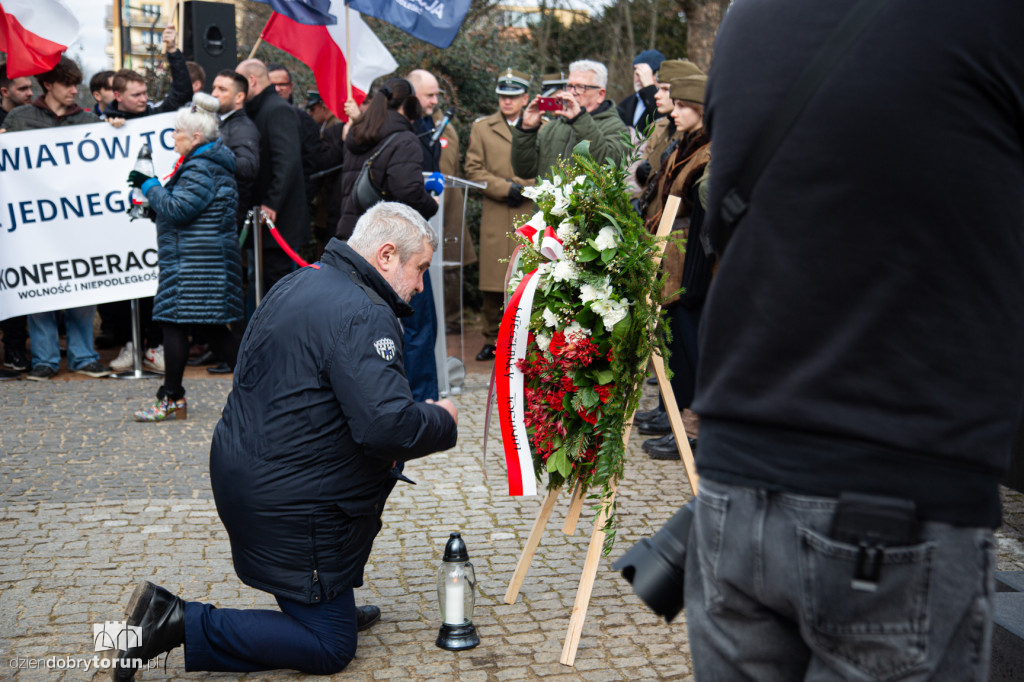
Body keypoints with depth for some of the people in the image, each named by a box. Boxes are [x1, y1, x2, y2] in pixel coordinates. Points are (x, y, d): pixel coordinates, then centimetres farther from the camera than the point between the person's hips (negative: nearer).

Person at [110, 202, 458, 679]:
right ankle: (179, 624, -4)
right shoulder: (364, 316, -22)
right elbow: (387, 427, -30)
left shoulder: (299, 283, 10)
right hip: (286, 505, -10)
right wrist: (442, 421, -9)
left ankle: (333, 603, 34)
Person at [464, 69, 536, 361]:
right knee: (492, 282, 1)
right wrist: (504, 188, -6)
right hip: (495, 218, 1)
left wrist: (524, 187, -7)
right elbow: (474, 170, 6)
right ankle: (492, 340, 13)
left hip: (531, 215, -1)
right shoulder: (482, 128, 13)